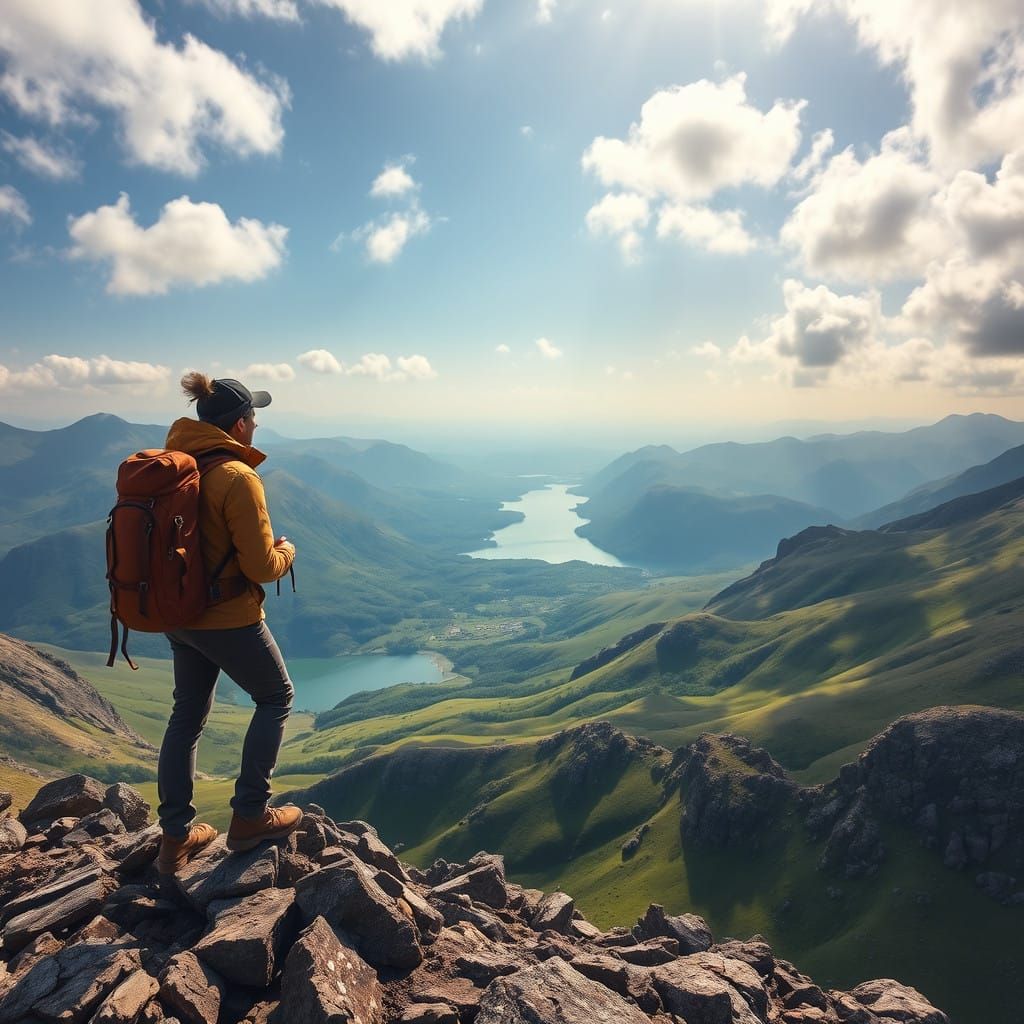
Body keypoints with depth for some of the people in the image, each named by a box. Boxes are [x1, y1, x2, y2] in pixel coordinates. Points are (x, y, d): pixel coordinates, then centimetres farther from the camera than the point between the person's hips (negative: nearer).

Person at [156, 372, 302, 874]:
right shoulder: (238, 478, -22)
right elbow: (261, 566, -21)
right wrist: (286, 551, 1)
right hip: (230, 620, -7)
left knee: (187, 715, 18)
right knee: (275, 698, 15)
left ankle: (175, 836, 28)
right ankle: (250, 815, 18)